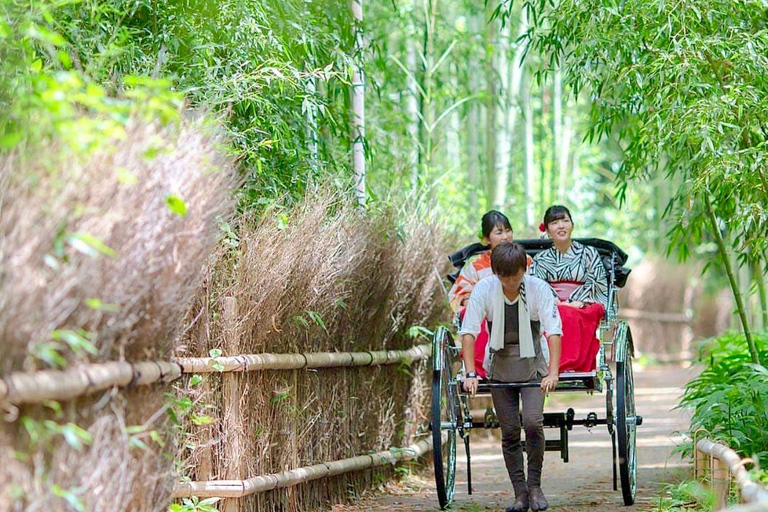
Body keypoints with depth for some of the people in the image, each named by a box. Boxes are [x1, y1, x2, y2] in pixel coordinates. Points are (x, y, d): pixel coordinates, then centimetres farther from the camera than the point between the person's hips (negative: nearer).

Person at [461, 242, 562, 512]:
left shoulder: (539, 289, -15)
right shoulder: (484, 289, -12)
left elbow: (554, 332, -18)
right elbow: (468, 332, -13)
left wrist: (553, 372, -29)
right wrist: (470, 374, -22)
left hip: (532, 366, -1)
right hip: (499, 367, 2)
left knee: (532, 422, -18)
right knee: (509, 432, 0)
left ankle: (535, 485, -1)